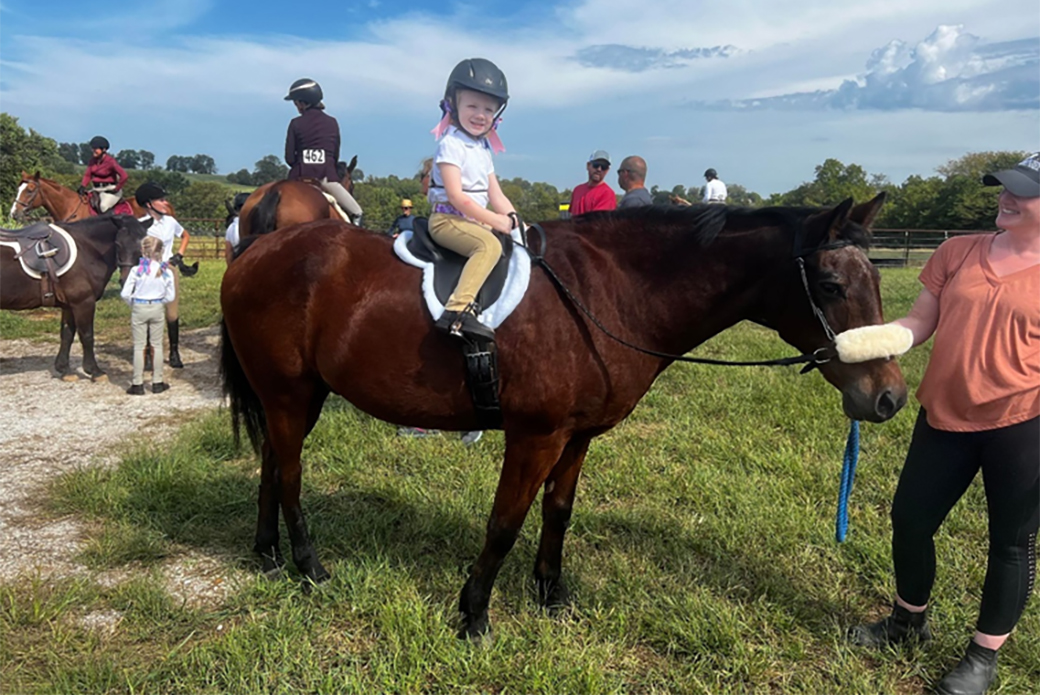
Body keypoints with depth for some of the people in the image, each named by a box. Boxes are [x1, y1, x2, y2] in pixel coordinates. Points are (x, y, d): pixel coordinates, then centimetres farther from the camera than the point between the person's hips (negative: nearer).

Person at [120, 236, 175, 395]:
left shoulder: (137, 271, -13)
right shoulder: (166, 272, -7)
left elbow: (125, 294, -11)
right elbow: (170, 297, -2)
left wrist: (132, 303, 7)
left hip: (139, 309, -2)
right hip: (157, 309, 2)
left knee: (139, 346, 7)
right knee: (157, 345, 12)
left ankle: (138, 384, 11)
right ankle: (157, 382, 18)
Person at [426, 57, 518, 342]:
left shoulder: (483, 149, 16)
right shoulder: (451, 144, -10)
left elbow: (496, 194, 16)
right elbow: (456, 196, -20)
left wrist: (515, 221, 0)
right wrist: (496, 221, -20)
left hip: (475, 221, 9)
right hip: (448, 219, -9)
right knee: (490, 245, -32)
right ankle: (456, 311, -42)